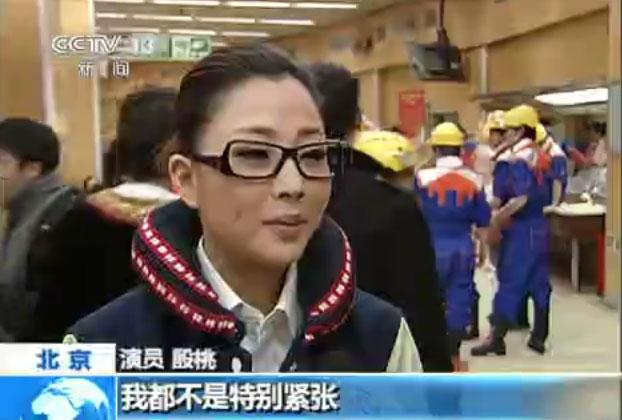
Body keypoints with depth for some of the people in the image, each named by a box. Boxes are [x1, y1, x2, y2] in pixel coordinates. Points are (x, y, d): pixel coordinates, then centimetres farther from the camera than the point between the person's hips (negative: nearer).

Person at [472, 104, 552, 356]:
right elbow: (544, 194, 13)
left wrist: (496, 221, -15)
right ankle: (539, 338, 17)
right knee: (539, 283, 10)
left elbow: (520, 199, -25)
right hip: (539, 226, 8)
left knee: (510, 284, -3)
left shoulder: (515, 160, -15)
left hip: (521, 229, -8)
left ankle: (496, 340, 3)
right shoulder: (539, 157, 10)